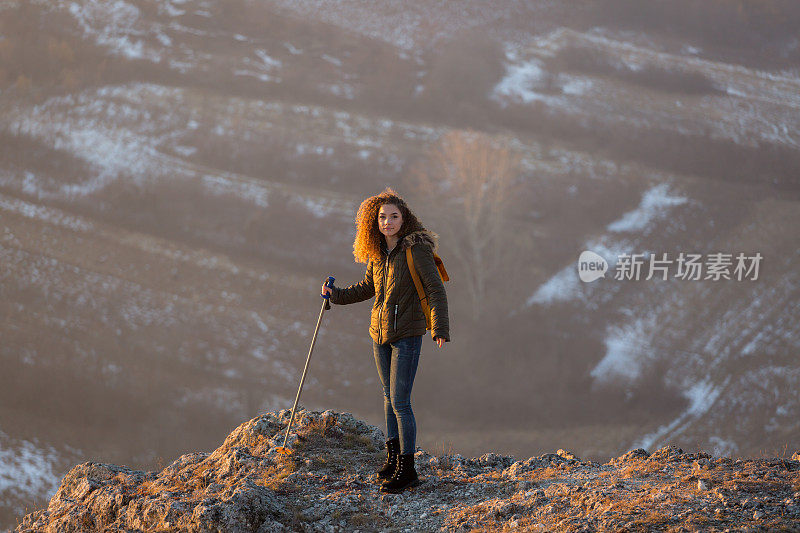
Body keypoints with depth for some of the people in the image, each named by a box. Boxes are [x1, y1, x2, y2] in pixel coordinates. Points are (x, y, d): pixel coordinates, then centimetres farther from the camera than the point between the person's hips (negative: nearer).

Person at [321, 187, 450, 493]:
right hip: (380, 335, 7)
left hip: (407, 335, -7)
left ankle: (407, 469, -2)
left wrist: (440, 328, -23)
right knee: (389, 396, 17)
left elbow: (436, 290, -15)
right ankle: (393, 456, 30)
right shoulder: (377, 253, 5)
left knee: (400, 402, -9)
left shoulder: (416, 250, -14)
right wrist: (336, 295, 10)